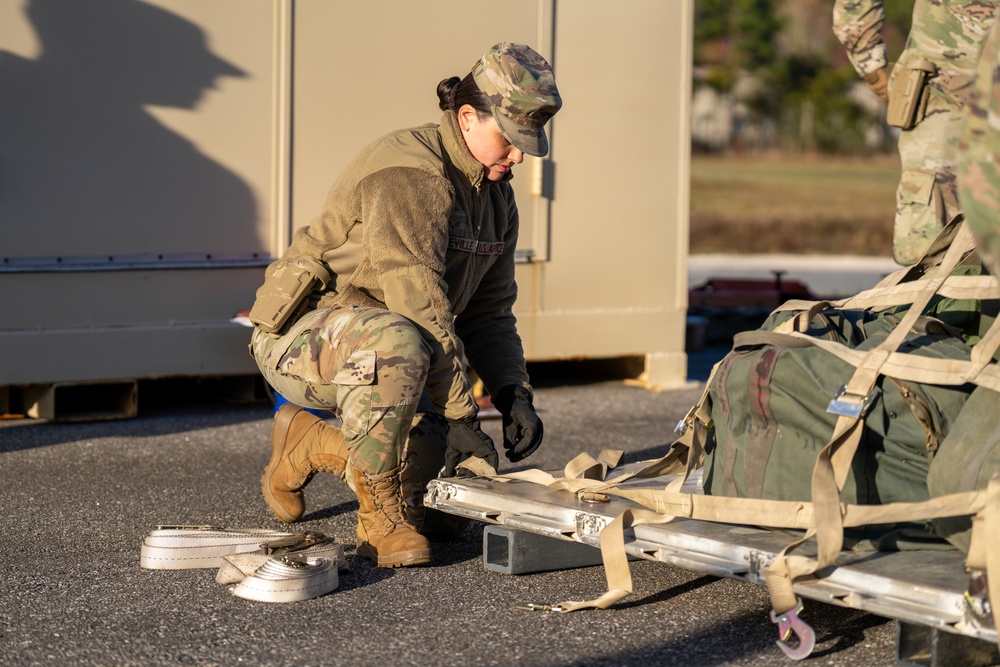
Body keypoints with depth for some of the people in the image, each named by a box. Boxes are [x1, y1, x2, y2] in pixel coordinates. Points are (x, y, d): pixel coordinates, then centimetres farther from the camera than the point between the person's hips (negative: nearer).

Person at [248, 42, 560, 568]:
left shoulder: (495, 195, 8)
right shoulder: (411, 174, -23)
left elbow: (488, 314, 11)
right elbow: (419, 309, -29)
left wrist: (514, 395, -5)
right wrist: (458, 416, -29)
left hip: (372, 360, 9)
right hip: (300, 337, -9)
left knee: (441, 507, 0)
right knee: (397, 341, -42)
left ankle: (309, 443, 23)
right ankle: (380, 516, -25)